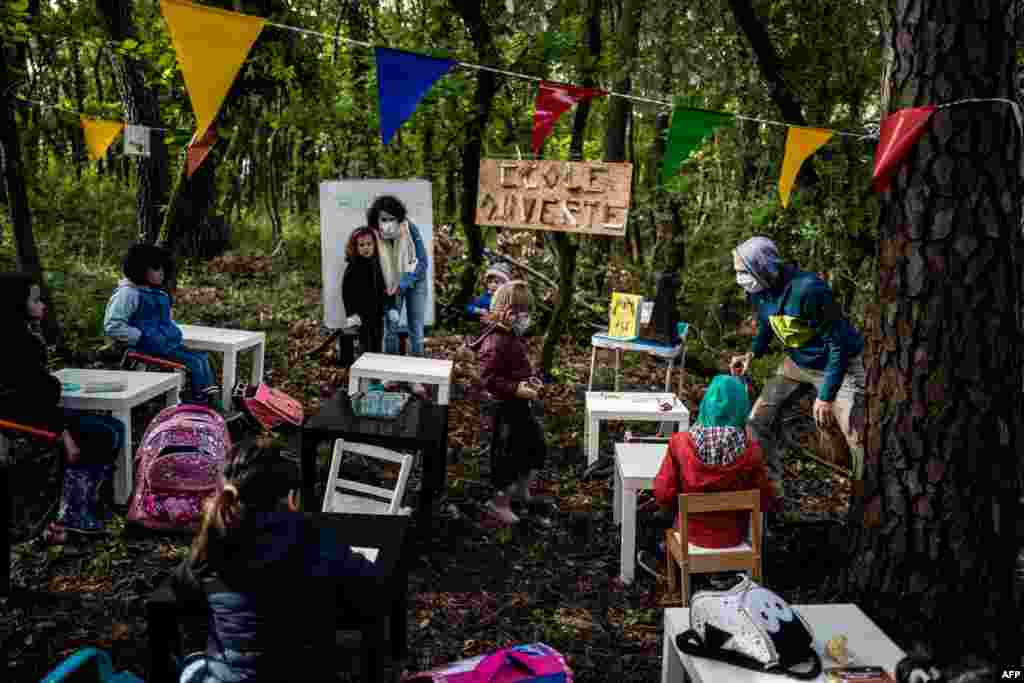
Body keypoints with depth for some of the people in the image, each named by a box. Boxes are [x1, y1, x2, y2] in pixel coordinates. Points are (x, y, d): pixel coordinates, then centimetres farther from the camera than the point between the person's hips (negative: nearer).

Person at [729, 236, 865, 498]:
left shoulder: (808, 289, -32)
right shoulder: (759, 291, -9)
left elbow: (838, 343, -27)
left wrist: (826, 396, -27)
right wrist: (752, 353, -8)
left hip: (840, 365, -7)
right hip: (797, 364, 7)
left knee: (858, 439, -12)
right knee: (757, 420, 2)